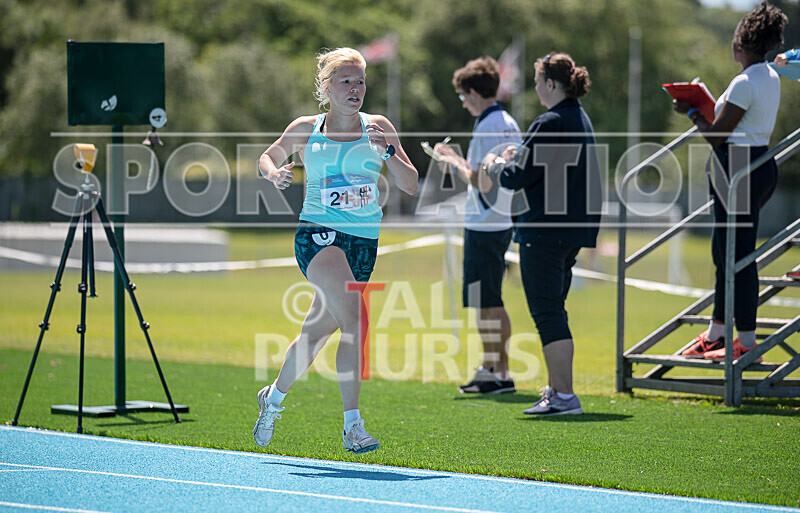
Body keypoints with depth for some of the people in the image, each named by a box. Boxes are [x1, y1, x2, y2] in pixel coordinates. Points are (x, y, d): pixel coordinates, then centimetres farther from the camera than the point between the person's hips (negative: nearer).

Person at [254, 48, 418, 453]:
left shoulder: (378, 127, 6)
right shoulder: (306, 130, 3)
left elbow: (409, 186, 4)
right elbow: (268, 158, 20)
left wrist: (387, 151, -13)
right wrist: (275, 173, -3)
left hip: (364, 241, 4)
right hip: (318, 233, -4)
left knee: (317, 331, 12)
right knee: (354, 318, -26)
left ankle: (274, 397, 40)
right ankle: (352, 426, -26)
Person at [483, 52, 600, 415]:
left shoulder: (550, 124, -18)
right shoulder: (580, 119, 13)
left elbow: (517, 178, -17)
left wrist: (495, 167, 3)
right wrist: (519, 157, 19)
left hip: (545, 231, -10)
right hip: (574, 228, 10)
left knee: (548, 313, -7)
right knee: (552, 310, 20)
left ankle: (565, 396, -9)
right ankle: (555, 389, 28)